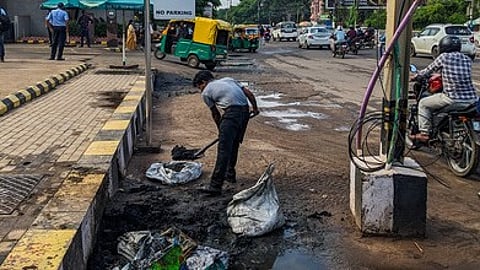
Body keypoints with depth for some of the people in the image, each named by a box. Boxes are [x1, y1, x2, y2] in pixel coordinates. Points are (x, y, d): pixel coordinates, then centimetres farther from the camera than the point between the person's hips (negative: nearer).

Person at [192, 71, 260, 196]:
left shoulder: (206, 93, 11)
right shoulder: (228, 79, 26)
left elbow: (216, 114, 17)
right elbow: (249, 93, 18)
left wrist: (220, 130, 30)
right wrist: (255, 108, 29)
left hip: (232, 113, -7)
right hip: (245, 111, 7)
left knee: (223, 149, -9)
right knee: (234, 144, 23)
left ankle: (215, 186, -12)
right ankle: (230, 174, 36)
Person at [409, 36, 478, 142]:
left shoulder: (444, 57, -3)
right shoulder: (467, 60, 12)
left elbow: (429, 70, 6)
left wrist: (416, 76, 25)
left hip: (453, 99, -6)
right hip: (471, 99, 6)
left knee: (423, 103, 13)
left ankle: (424, 134, 9)